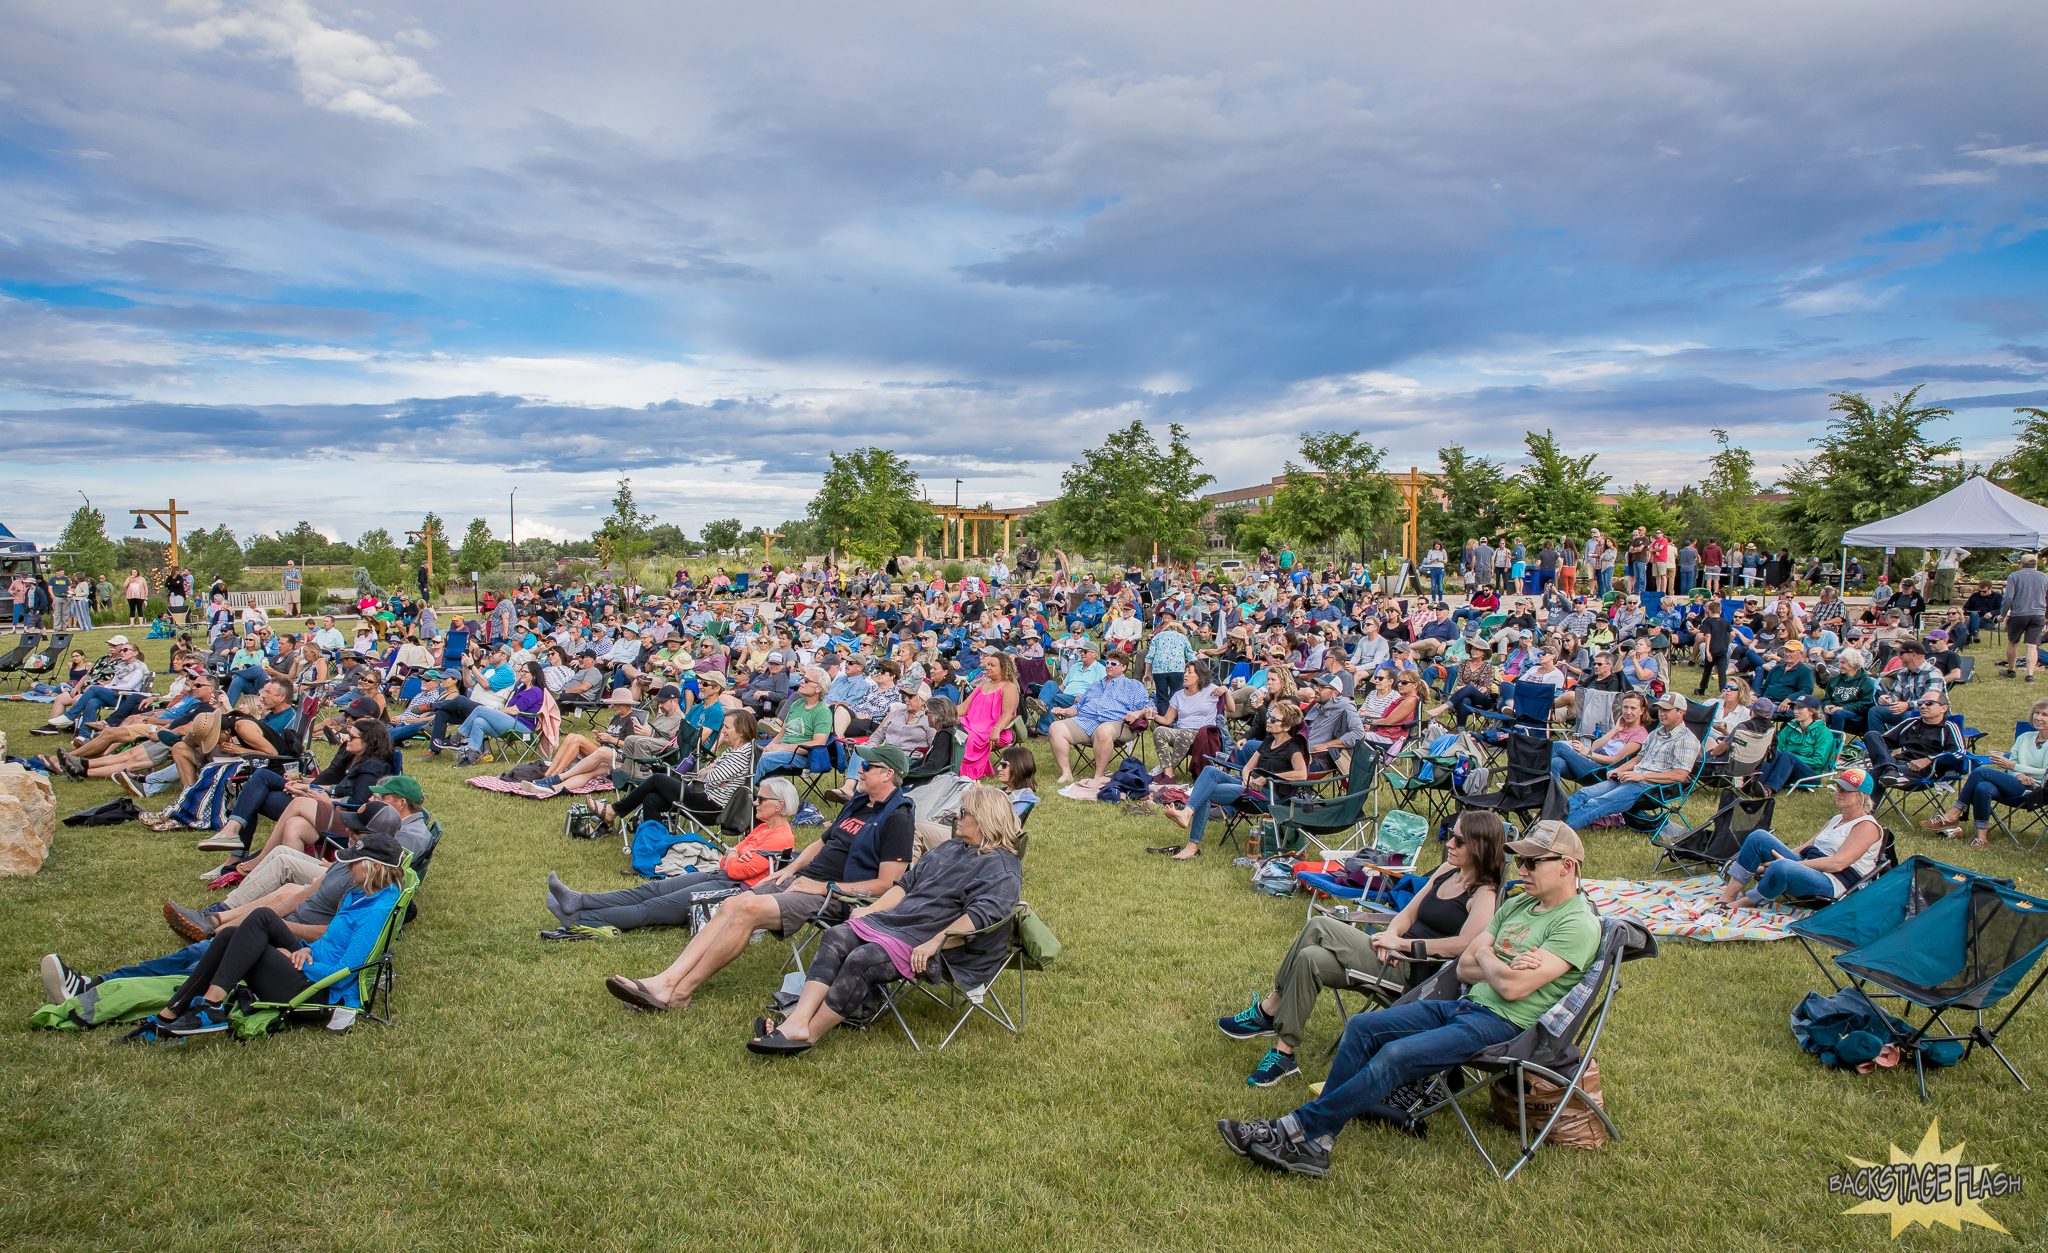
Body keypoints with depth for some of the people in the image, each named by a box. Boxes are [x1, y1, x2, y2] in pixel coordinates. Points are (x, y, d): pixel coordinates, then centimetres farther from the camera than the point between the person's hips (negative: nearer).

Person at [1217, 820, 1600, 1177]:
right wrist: (1504, 969, -5)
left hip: (1504, 1023, -9)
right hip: (1466, 1004, 9)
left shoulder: (1579, 925, -10)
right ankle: (1317, 1139, -14)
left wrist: (1486, 955, 0)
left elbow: (1512, 988, -20)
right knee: (1361, 1027, -8)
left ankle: (1301, 1129, -22)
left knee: (1397, 1054, -26)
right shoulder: (1517, 904, 18)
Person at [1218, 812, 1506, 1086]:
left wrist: (1402, 943, -19)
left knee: (1319, 927, -20)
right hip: (1395, 958, 8)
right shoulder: (1447, 871, 16)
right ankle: (1283, 1054, -7)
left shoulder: (1484, 894, -10)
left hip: (1413, 973, -8)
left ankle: (1268, 1011, -8)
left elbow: (1466, 944, -25)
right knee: (1311, 958, -14)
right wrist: (1390, 934, -6)